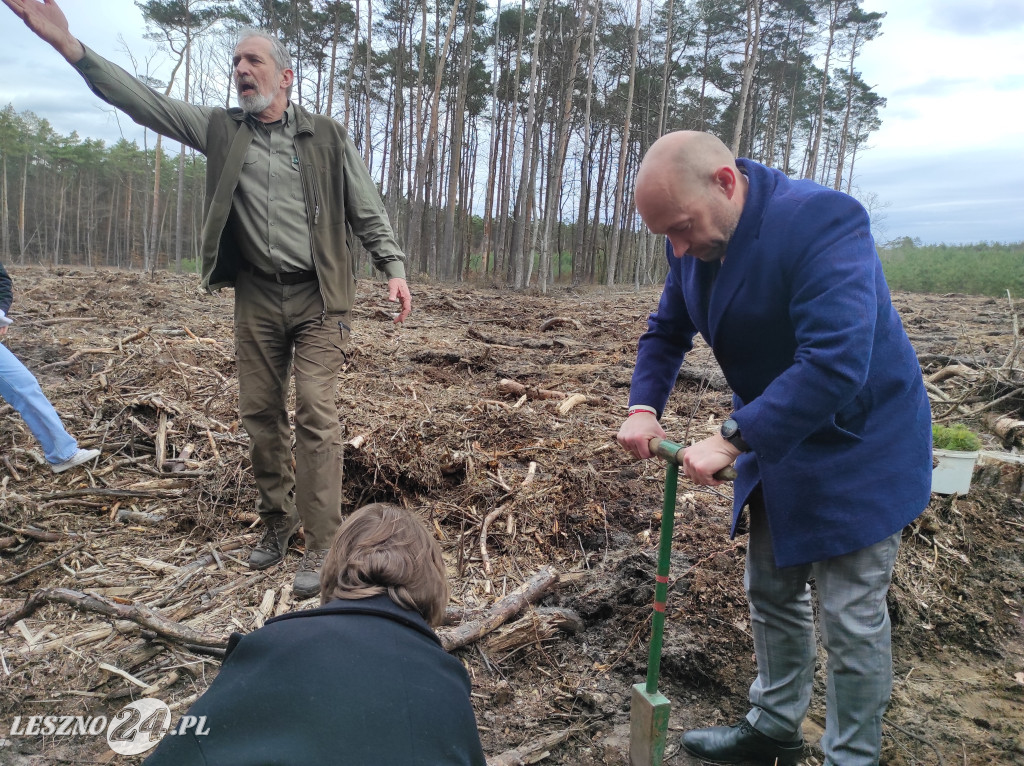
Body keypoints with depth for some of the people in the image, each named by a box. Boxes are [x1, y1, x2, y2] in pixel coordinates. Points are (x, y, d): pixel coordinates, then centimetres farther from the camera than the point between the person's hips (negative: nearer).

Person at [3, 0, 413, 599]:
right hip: (256, 297, 4)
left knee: (316, 412, -11)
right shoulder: (221, 130, 10)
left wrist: (394, 268, -9)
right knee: (261, 414, 8)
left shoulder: (328, 137, 2)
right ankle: (278, 521, 25)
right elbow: (143, 101, 6)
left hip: (318, 298, -4)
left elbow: (367, 211, 2)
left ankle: (324, 544, -5)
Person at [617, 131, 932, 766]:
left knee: (851, 618, 2)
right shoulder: (696, 242, -4)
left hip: (857, 447, -7)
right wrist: (644, 407, -10)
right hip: (775, 442, 8)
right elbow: (667, 332, 7)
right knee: (771, 594, 19)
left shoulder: (823, 219, -28)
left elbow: (835, 362, -36)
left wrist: (733, 441, -34)